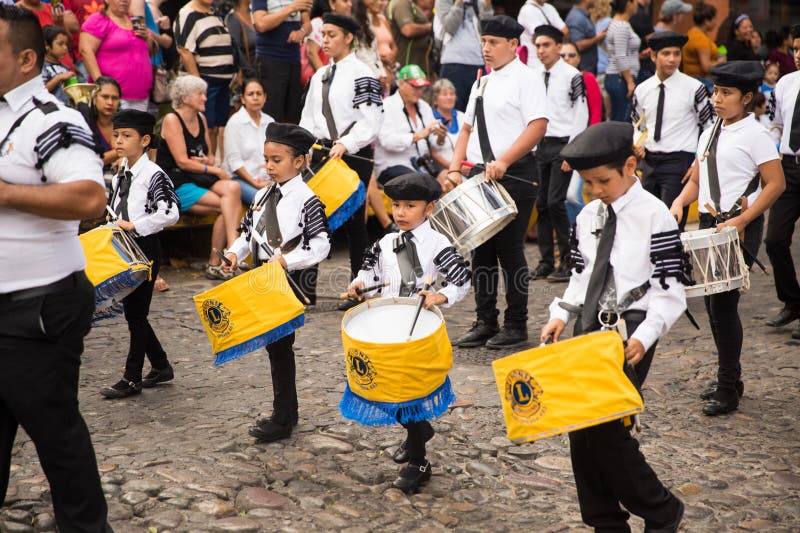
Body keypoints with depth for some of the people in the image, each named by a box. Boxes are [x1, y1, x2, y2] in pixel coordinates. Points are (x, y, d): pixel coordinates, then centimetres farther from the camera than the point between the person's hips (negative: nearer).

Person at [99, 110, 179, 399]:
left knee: (136, 313, -3)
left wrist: (134, 225, -21)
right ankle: (161, 366, 27)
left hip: (146, 248, -8)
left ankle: (132, 379, 6)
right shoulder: (119, 177, 11)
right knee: (133, 312, 13)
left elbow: (170, 213, -24)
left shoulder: (154, 175, -14)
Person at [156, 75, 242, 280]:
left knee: (232, 188, -25)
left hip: (199, 179, 6)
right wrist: (215, 170, -11)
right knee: (228, 206, -25)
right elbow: (182, 161, -13)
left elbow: (209, 155, 21)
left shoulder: (201, 119, 17)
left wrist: (207, 161, -4)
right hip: (176, 184, -6)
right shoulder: (171, 120, -6)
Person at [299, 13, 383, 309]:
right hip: (322, 153, 7)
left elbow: (371, 120, -15)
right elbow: (308, 118, 18)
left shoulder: (362, 74, -8)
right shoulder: (319, 76, 15)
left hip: (355, 156, -7)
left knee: (354, 221, 1)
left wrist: (345, 144, -24)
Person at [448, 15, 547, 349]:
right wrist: (455, 168, 7)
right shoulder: (482, 83, 17)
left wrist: (503, 162, -25)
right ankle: (485, 322, 17)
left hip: (515, 175, -7)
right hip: (481, 175, 7)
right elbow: (467, 128, 21)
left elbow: (538, 125, -17)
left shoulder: (525, 78, -6)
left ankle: (516, 326, 8)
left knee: (509, 249, -3)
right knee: (482, 249, 8)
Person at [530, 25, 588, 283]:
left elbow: (581, 116, -9)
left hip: (563, 145, -6)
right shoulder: (535, 76, 13)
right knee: (541, 203, 6)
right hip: (540, 145, 7)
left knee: (555, 202, -11)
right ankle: (546, 262, 14)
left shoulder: (572, 76, -6)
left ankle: (569, 261, -2)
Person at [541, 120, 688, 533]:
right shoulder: (588, 217, 9)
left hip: (629, 334, -7)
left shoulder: (654, 216, -10)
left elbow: (670, 291, -11)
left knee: (607, 429, -12)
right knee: (580, 427, 6)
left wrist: (643, 336, -23)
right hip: (588, 329, 7)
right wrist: (561, 315, 2)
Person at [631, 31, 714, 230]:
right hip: (650, 161, 5)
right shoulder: (642, 90, 8)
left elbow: (711, 128, -2)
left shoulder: (693, 88, -5)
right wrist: (637, 147, 2)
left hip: (679, 161, -5)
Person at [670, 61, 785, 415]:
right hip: (709, 223, 8)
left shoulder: (754, 135, -8)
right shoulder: (709, 135, 14)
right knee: (712, 303, 11)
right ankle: (731, 379, 25)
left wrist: (741, 221, -18)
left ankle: (727, 390, 0)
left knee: (723, 302, -10)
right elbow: (696, 180, 19)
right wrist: (679, 203, -1)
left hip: (740, 227, -8)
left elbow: (776, 184, -11)